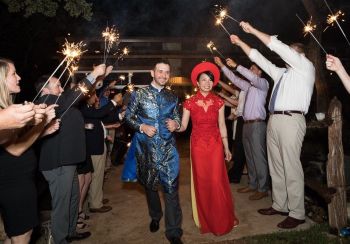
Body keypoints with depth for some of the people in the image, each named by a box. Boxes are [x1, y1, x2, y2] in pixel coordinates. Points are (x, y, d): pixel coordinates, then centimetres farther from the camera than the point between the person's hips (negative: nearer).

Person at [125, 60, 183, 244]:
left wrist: (175, 124, -8)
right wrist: (142, 127, -15)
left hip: (168, 148, 1)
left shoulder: (172, 97, 8)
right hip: (146, 147, 0)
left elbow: (177, 118, 14)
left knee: (171, 188, -5)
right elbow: (128, 116, 1)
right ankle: (155, 217, 43)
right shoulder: (139, 94, 0)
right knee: (150, 185, 16)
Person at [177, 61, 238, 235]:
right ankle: (206, 220, 23)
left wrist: (226, 148, 7)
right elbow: (183, 126, -4)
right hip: (198, 145, -1)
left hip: (215, 144, 1)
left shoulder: (218, 102, 2)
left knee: (217, 181, -1)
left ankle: (222, 219, 20)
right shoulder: (190, 103, -3)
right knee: (202, 182, 5)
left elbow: (222, 126, 6)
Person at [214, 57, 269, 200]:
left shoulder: (263, 83, 1)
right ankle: (252, 185, 21)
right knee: (249, 157, 12)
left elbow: (253, 78, -19)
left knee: (259, 157, -6)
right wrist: (222, 65, 18)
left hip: (257, 124, -8)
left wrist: (236, 66, -19)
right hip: (246, 124, 8)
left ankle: (263, 189, 1)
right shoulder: (249, 86, 22)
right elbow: (234, 79, 23)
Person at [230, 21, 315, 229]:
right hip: (274, 120, 8)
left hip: (291, 120, -8)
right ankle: (279, 206, 23)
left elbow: (279, 47, -3)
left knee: (291, 168, -6)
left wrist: (254, 31, 0)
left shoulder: (306, 67, 6)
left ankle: (297, 214, 5)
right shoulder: (281, 73, 26)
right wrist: (240, 42, 27)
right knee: (276, 167, 11)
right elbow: (259, 59, 29)